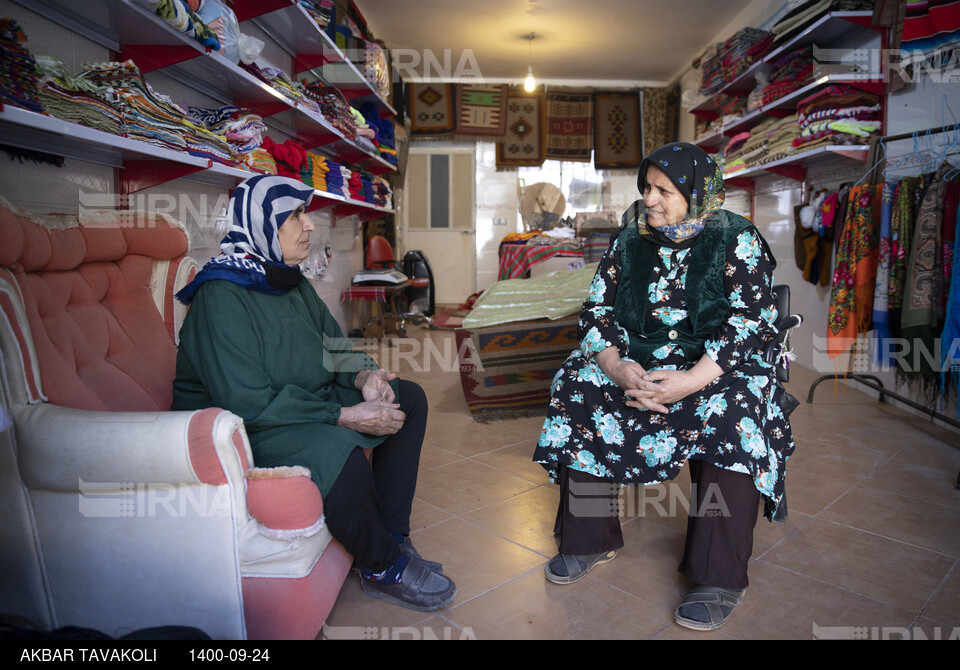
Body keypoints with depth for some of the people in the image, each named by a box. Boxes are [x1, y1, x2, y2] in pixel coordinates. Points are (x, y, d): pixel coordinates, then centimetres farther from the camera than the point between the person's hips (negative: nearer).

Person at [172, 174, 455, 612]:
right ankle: (383, 569, -9)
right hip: (239, 429, -9)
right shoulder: (221, 297, -21)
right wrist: (345, 416, -27)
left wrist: (363, 377, -12)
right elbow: (248, 404, -27)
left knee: (408, 399, 2)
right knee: (337, 452, -37)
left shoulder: (294, 285, 6)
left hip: (304, 402, 9)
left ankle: (391, 537, 1)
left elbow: (334, 350, 13)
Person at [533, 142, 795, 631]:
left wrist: (690, 381, -27)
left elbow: (752, 322, -13)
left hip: (716, 366, -3)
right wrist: (617, 367, -17)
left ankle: (720, 580, -21)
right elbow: (597, 308, 3)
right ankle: (589, 539, -6)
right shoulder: (630, 239, 6)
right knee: (578, 388, -19)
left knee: (732, 415, -34)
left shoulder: (738, 241, -5)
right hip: (637, 362, 4)